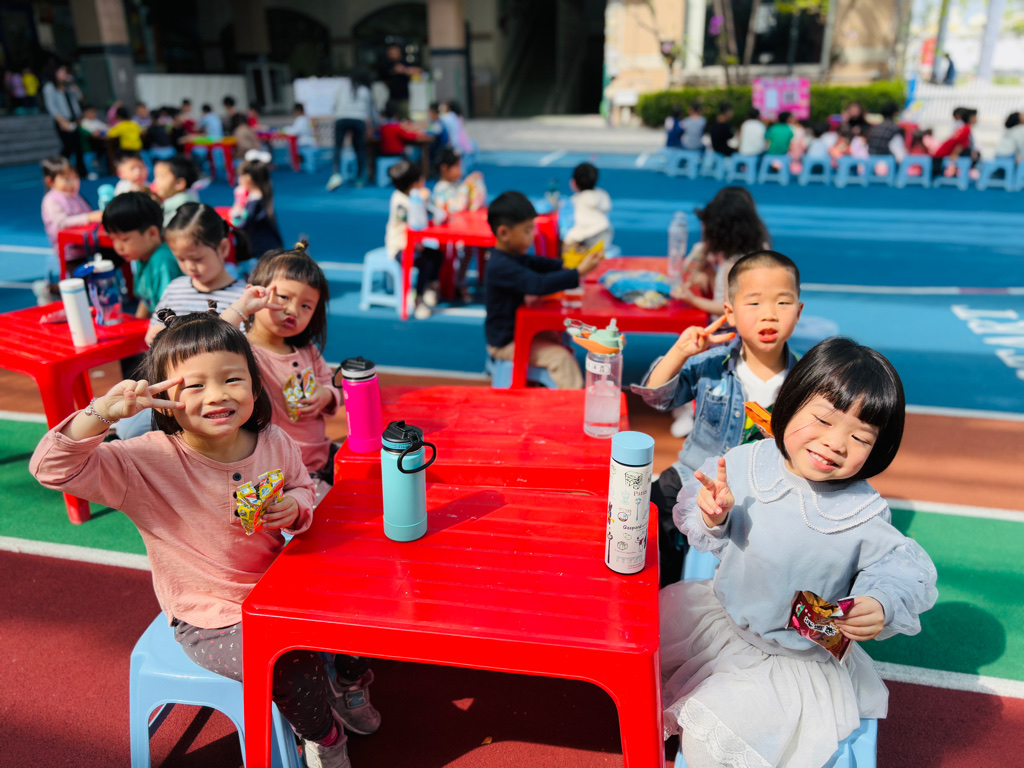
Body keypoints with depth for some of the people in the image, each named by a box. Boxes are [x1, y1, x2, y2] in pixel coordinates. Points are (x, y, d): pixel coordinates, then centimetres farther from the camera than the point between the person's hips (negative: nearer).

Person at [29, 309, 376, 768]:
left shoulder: (274, 442, -11)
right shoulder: (147, 463, -23)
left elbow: (301, 486, 7)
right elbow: (53, 468, -29)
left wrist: (294, 508, -17)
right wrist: (104, 412, -45)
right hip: (209, 622, -4)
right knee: (293, 667, -22)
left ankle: (345, 681, 38)